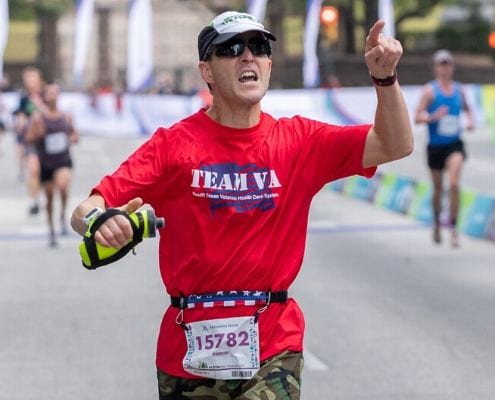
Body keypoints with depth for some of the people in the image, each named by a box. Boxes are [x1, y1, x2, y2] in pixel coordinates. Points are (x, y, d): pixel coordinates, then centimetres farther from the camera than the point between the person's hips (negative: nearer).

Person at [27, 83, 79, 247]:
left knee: (62, 186, -29)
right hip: (46, 164, 0)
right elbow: (29, 138, -4)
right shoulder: (38, 117, -5)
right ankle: (52, 231, 27)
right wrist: (37, 134, -25)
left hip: (64, 161, 0)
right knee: (49, 197, 8)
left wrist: (73, 139, -7)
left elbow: (74, 134, 16)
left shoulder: (66, 117, 2)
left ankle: (63, 216, -5)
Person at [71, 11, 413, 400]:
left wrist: (385, 78, -18)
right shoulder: (174, 144, -5)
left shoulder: (298, 141, 2)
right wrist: (100, 221, -36)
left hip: (272, 348, 0)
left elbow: (395, 146, -3)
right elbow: (85, 211, -12)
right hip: (189, 351, 0)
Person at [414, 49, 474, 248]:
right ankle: (437, 222, 35)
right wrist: (434, 117, -27)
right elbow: (417, 117, -10)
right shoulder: (430, 90, -5)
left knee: (454, 184, -18)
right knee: (438, 189, 11)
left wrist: (470, 120, 3)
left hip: (455, 145, 1)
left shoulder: (459, 89, 6)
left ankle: (453, 227, -11)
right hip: (435, 146, -1)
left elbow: (467, 108, 23)